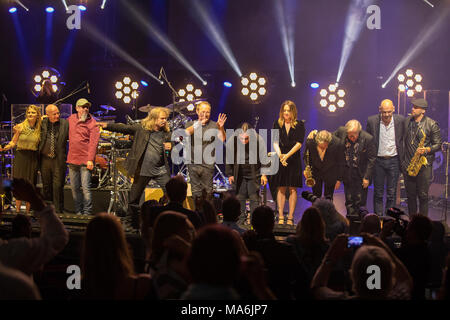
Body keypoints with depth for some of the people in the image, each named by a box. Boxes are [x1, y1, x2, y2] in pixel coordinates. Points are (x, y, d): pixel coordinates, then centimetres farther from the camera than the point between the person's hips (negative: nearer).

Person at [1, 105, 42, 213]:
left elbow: (38, 145, 10)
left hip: (33, 159, 2)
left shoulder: (39, 129, 5)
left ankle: (28, 211, 10)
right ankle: (17, 210, 3)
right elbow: (13, 142, 2)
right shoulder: (20, 127, -1)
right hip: (20, 157, -2)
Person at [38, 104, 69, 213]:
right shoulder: (42, 123, 3)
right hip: (45, 159, 3)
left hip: (59, 159, -3)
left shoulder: (65, 123, -2)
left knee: (58, 186, -4)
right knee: (46, 186, 11)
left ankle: (58, 210, 4)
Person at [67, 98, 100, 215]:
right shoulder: (71, 119, 10)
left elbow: (93, 143, -12)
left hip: (85, 161, -6)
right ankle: (78, 212, 19)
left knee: (86, 187, -10)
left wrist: (90, 159, -19)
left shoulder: (92, 123, -6)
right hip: (72, 160, 6)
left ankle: (87, 213, -5)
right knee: (74, 188, 10)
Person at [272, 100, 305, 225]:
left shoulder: (299, 125, 1)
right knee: (281, 188, 1)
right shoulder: (277, 124, 7)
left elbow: (299, 143, -6)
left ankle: (290, 218, 1)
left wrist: (287, 155, -17)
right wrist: (279, 154, -18)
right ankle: (280, 217, 3)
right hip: (280, 159, 1)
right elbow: (275, 142, -1)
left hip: (294, 160, -1)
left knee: (292, 189, -1)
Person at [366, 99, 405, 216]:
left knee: (392, 193, 6)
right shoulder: (372, 121, -6)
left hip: (394, 161, 0)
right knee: (378, 192, 7)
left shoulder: (400, 120, -6)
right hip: (378, 160, 0)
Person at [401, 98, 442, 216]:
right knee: (410, 195, 8)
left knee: (423, 195, -2)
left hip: (424, 164, -4)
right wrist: (402, 159, 11)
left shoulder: (431, 124, -4)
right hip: (408, 164, 4)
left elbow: (438, 144, -2)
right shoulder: (407, 121, 9)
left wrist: (427, 150, -20)